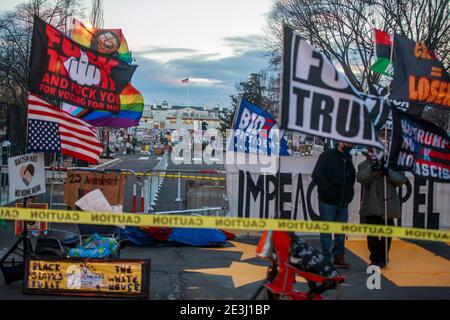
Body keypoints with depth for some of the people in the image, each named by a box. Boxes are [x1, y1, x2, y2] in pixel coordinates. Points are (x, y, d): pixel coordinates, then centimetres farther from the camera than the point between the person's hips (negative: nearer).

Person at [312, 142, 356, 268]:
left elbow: (351, 179, 22)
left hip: (343, 203, 6)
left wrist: (349, 194, 9)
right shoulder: (327, 155, -6)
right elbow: (317, 175, -14)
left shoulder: (348, 158, 13)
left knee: (341, 231, 8)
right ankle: (327, 259, 4)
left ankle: (339, 257, 16)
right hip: (328, 202, -6)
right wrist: (328, 190, -15)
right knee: (326, 231, 0)